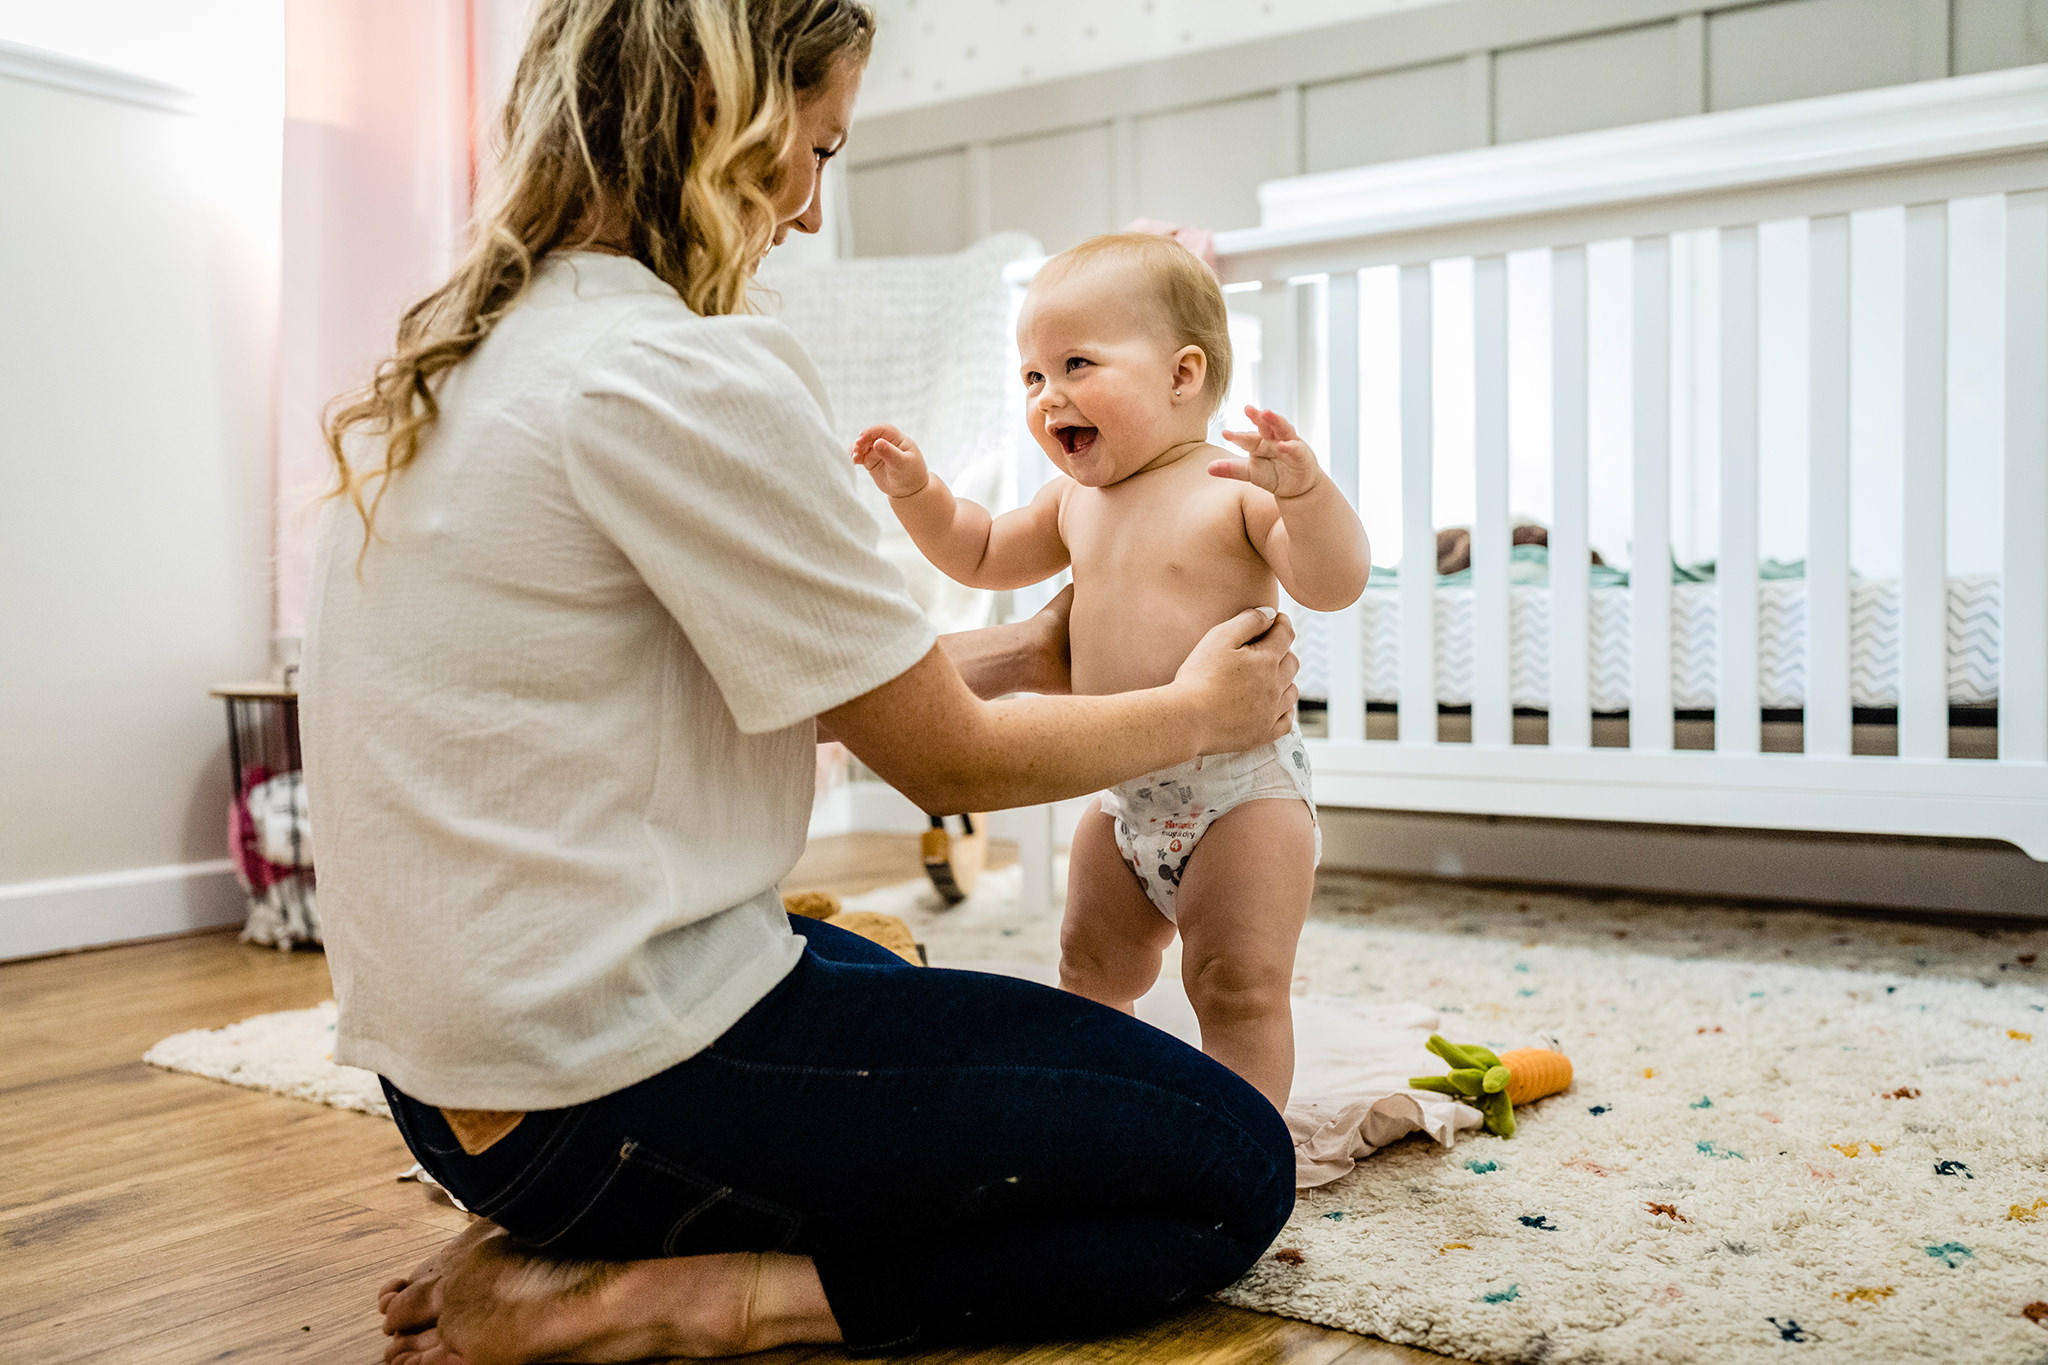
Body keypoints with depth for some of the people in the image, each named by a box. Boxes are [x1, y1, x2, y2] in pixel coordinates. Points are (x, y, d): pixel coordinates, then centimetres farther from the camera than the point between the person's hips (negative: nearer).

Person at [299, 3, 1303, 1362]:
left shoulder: (454, 368, 9)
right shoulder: (684, 374, -20)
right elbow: (948, 761, -10)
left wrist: (1020, 652, 20)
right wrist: (1204, 712, 7)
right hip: (617, 1085, -10)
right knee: (1231, 1167, 0)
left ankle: (580, 1244, 11)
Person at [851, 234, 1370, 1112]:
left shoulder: (1238, 489, -13)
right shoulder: (1076, 501, 10)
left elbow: (1334, 584, -23)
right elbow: (983, 555, 24)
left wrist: (1303, 490, -40)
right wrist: (916, 491, 9)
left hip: (1241, 791, -7)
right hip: (1123, 797, 8)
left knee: (1239, 987, -4)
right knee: (1092, 973, 19)